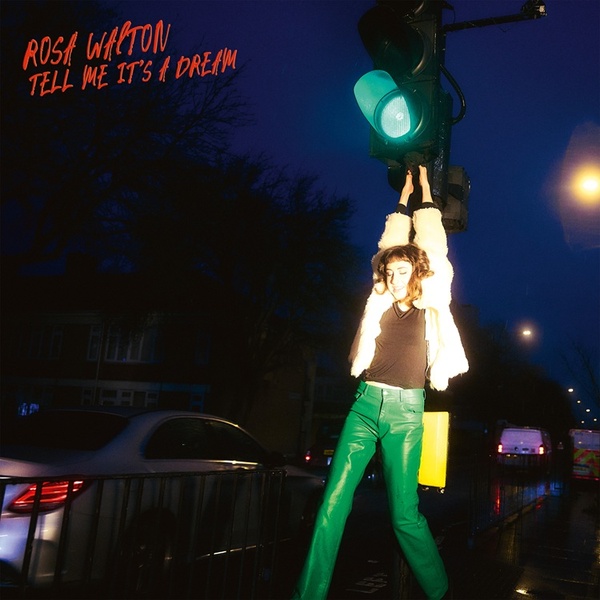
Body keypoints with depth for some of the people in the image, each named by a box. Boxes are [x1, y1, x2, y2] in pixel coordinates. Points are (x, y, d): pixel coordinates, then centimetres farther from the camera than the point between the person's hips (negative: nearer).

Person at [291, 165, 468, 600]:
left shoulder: (429, 304, 6)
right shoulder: (380, 299, 11)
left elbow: (432, 243, 12)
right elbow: (393, 239, 19)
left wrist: (425, 186, 22)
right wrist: (404, 194, 30)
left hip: (406, 411, -2)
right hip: (366, 404, 2)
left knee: (405, 512, -1)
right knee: (334, 501, -5)